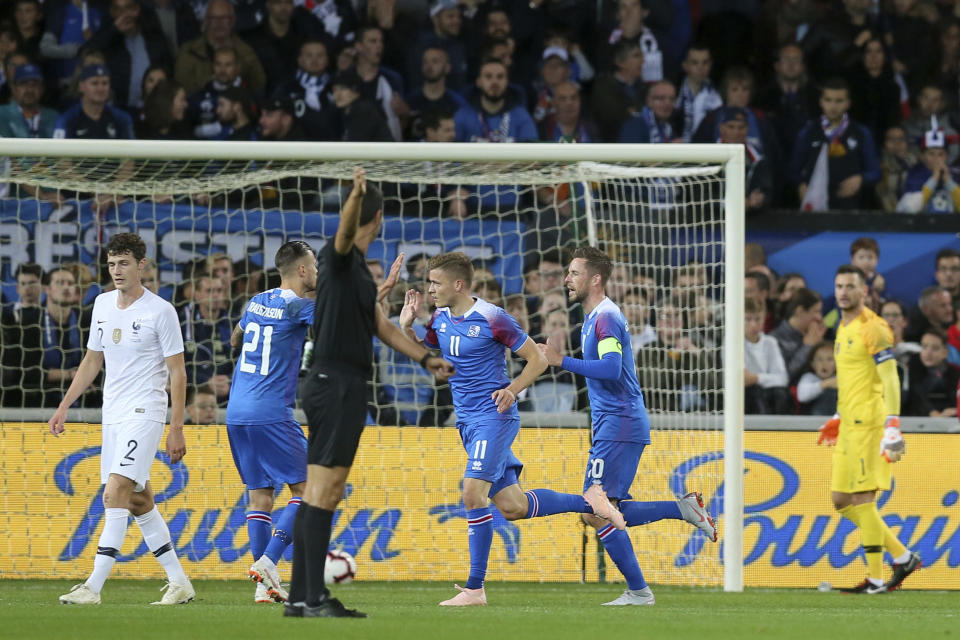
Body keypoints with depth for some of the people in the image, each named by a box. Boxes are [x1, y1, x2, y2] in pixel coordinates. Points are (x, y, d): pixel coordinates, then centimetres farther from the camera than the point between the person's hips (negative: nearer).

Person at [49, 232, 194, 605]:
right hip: (112, 416, 7)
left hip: (144, 414, -7)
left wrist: (176, 430, -11)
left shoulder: (160, 311, -9)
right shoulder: (102, 305, 10)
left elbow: (177, 372, -7)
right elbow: (92, 361, 20)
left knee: (116, 494, -17)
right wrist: (64, 407, 16)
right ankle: (179, 582, 18)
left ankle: (93, 587, -22)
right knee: (139, 501, 9)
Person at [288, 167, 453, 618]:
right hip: (336, 385, -10)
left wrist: (425, 358, 26)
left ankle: (300, 597, 13)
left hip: (341, 388, 10)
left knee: (319, 493, 10)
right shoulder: (339, 258, -9)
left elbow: (381, 326, 26)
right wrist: (357, 195, -52)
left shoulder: (359, 269, 19)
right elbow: (345, 232, -33)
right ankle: (314, 598, -15)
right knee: (322, 491, -12)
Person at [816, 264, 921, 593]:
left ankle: (875, 579, -4)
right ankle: (903, 557, 16)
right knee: (842, 501, 9)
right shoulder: (843, 329, 18)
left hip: (869, 424, -10)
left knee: (862, 499, -9)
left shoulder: (872, 328, -10)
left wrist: (892, 426, -23)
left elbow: (890, 379, -16)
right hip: (849, 427, 10)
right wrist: (837, 418, 28)